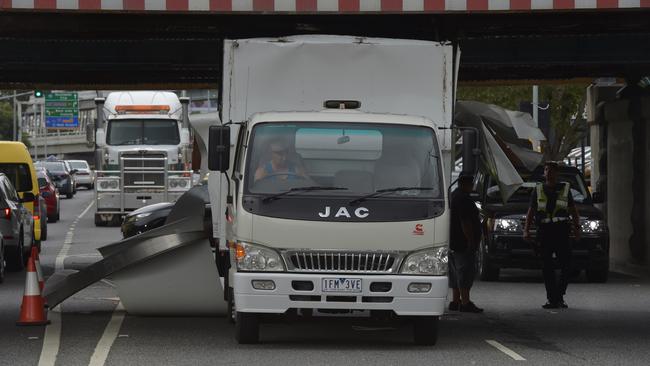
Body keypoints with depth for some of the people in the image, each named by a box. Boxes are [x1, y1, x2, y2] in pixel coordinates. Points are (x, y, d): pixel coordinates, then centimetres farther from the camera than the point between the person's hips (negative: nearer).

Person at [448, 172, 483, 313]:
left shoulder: (453, 196, 18)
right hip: (463, 243, -10)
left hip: (452, 243, 11)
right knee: (466, 272, -9)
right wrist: (470, 240, -21)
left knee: (455, 273, 14)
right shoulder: (464, 199, -16)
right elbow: (465, 222, -23)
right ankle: (465, 302, -12)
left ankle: (456, 301, 18)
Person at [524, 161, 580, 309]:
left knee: (566, 266, -7)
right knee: (547, 268, -1)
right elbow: (531, 212, 12)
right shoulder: (538, 190, 14)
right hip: (544, 231, 1)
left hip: (561, 230, -1)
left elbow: (573, 211, 14)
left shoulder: (565, 188, 13)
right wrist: (526, 230, 1)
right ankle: (552, 299, 2)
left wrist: (577, 227, 0)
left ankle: (559, 296, 6)